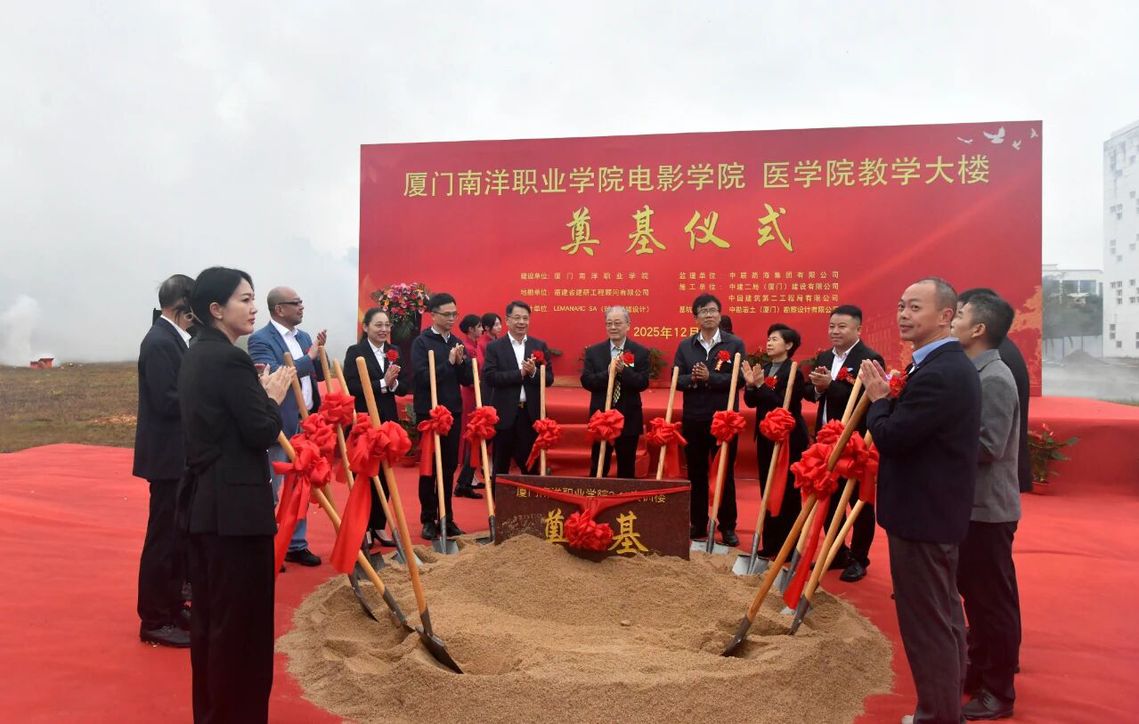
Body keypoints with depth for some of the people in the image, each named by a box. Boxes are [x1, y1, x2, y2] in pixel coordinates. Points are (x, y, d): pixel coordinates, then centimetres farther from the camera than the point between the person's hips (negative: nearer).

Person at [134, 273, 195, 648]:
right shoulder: (160, 342, -18)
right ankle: (155, 620, 9)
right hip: (167, 456, -10)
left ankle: (171, 605, 31)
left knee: (179, 535, 18)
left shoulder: (172, 338, 11)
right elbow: (167, 401, -24)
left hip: (178, 454, 10)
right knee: (163, 537, -1)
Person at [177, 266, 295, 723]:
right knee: (241, 617, 2)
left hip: (203, 501, 10)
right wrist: (274, 397, -3)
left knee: (210, 614, 19)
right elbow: (262, 432, -19)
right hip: (235, 506, -10)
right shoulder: (230, 360, -18)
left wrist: (259, 394, 7)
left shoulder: (196, 356, 11)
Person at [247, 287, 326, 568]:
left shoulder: (303, 337, 12)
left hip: (306, 423, 8)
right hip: (279, 426, -8)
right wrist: (309, 357, -21)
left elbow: (318, 374, 16)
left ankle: (296, 544, 27)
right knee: (269, 491, 4)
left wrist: (320, 353, -3)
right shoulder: (260, 340, -12)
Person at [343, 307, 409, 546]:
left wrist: (393, 383, -15)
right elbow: (351, 386, -16)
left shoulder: (395, 352, 9)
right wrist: (382, 383, -19)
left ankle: (378, 526, 21)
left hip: (388, 421, 5)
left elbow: (405, 387, 6)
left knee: (385, 476, 10)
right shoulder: (355, 352, -5)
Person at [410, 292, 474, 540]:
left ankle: (446, 518, 18)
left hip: (453, 412, 5)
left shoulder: (457, 343, 10)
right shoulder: (421, 342, -5)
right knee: (429, 467, 3)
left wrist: (461, 362, -10)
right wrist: (449, 362, -18)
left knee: (449, 466, 9)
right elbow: (422, 377, -16)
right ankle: (428, 519, 13)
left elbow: (467, 379, 9)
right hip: (429, 412, -5)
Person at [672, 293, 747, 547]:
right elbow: (676, 379, 1)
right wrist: (692, 379, -19)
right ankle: (698, 524, 20)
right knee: (696, 473, 10)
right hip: (693, 419, 3)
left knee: (725, 473, 5)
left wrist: (709, 377, -22)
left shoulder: (735, 344, -1)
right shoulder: (685, 346, 8)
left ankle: (727, 526, 14)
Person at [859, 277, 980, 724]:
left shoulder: (937, 374, -23)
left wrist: (878, 398, -9)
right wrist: (890, 398, 1)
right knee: (944, 616, 21)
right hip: (940, 511, 11)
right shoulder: (952, 365, 11)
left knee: (926, 623, 0)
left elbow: (891, 437, -25)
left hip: (921, 517, -11)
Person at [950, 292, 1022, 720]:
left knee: (993, 599, 2)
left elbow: (987, 447, -25)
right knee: (973, 593, 19)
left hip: (988, 509, -9)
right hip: (970, 504, 9)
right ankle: (979, 671, 33)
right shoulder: (973, 373, 10)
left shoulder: (994, 379, -19)